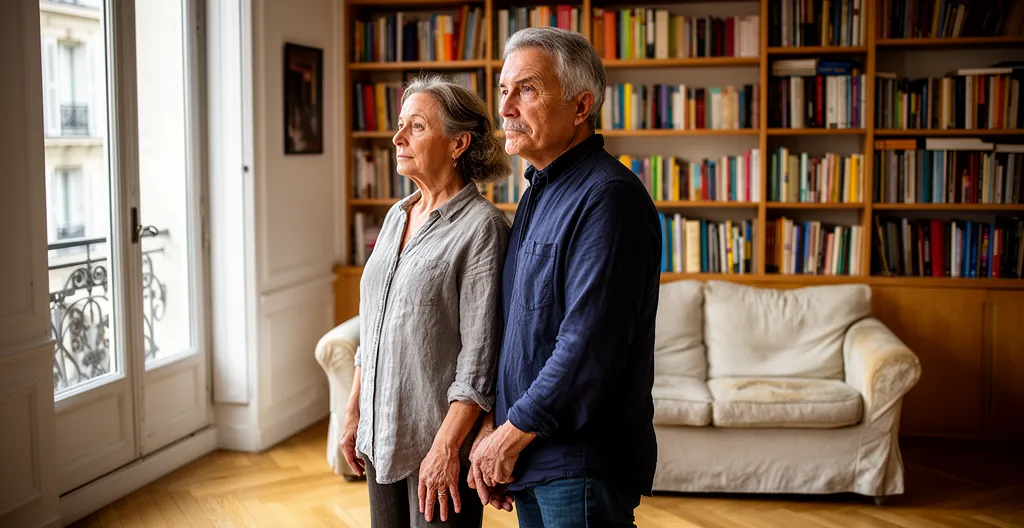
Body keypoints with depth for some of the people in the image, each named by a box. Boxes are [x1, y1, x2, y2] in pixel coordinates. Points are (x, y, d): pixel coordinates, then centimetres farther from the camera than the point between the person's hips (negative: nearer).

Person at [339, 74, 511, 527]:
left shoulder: (481, 226, -14)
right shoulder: (397, 217, 9)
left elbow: (480, 354, -17)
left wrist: (447, 445, -19)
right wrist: (354, 414, 15)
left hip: (439, 438, -7)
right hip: (381, 433, 7)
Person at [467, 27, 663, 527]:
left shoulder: (609, 196, -19)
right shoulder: (539, 193, 12)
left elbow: (589, 346, -25)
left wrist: (514, 433, -15)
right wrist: (492, 426, 6)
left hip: (582, 463, -9)